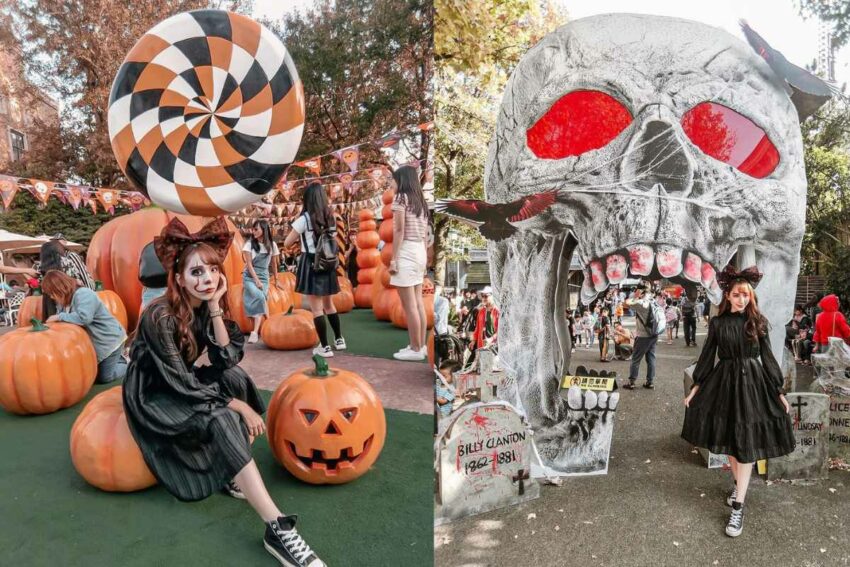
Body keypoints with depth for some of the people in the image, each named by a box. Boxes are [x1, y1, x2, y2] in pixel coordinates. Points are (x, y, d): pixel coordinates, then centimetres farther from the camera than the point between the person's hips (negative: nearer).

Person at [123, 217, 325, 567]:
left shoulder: (206, 307, -7)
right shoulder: (161, 316, -26)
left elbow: (227, 361, -17)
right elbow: (182, 383, -25)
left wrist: (215, 307, -25)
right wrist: (239, 406, -24)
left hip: (180, 384, 7)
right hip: (152, 395, -7)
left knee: (236, 378, -19)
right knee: (222, 420, -29)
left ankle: (233, 476, -6)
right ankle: (276, 530, -36)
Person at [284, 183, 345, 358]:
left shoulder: (304, 219, -11)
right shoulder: (330, 218, 6)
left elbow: (287, 244, -4)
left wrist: (298, 235, 13)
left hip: (311, 265, -6)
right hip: (327, 264, 6)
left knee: (316, 308, 0)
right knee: (329, 305, 20)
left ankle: (324, 347, 2)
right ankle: (339, 340, 28)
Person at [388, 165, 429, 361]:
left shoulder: (401, 198, -6)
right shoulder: (421, 201, 16)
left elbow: (399, 230, -13)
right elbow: (425, 233, 15)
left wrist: (393, 259, -13)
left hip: (406, 252, -8)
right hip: (420, 251, 8)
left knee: (409, 305, -5)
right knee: (418, 302, 11)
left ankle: (416, 349, -1)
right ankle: (421, 345, 16)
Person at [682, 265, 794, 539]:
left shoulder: (758, 321, -1)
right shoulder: (717, 323, 0)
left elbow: (767, 357, 3)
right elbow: (707, 356, 4)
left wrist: (779, 391, 1)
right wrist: (695, 388, 2)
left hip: (752, 384, -1)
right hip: (724, 383, 1)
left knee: (746, 445, -2)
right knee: (729, 440, 12)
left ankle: (738, 507, 2)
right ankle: (739, 484, 36)